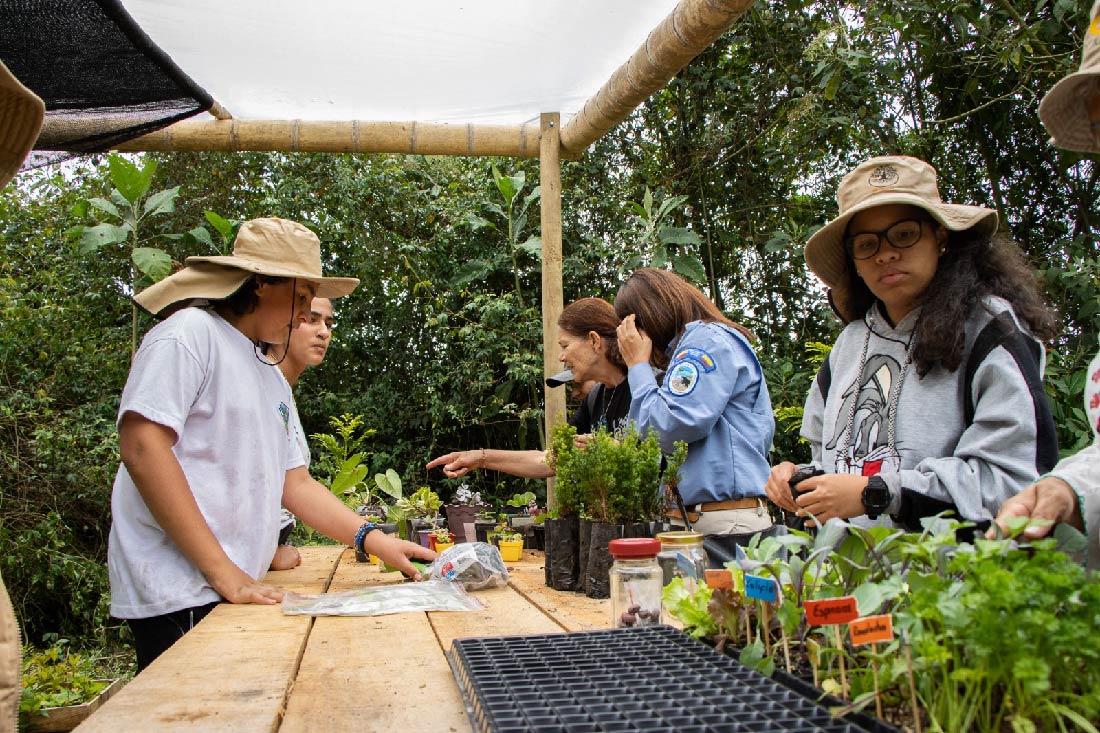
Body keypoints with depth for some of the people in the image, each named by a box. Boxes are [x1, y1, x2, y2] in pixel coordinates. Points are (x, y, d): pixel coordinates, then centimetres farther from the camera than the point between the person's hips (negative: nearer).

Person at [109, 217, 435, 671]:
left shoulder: (273, 380, 20)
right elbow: (141, 447, -18)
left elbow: (295, 484, 19)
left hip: (234, 593, 8)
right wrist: (223, 572, -20)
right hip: (180, 594, -8)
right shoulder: (189, 333, -7)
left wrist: (374, 540, 5)